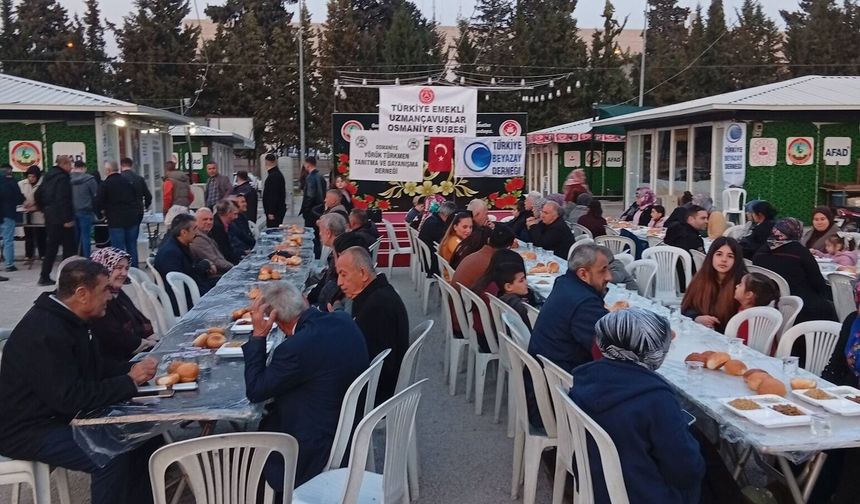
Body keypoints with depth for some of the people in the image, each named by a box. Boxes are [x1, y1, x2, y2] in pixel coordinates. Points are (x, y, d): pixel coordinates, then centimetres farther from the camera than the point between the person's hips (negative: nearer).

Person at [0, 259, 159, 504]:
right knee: (114, 456, -26)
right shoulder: (45, 332, -26)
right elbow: (69, 397, -31)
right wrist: (129, 382, -24)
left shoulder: (67, 319, 6)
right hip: (30, 430, -9)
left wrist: (132, 370, -4)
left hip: (59, 416, 10)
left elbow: (94, 367, 14)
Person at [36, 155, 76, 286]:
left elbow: (38, 195, 20)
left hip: (50, 217, 9)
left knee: (51, 247, 12)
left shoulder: (49, 176, 14)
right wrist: (67, 219, -22)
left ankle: (44, 277, 12)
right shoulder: (62, 178, -15)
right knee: (69, 247, 0)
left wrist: (44, 209, 26)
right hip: (61, 219, -9)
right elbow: (63, 200, -23)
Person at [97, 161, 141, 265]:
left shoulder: (105, 184, -7)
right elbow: (136, 198, 14)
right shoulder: (127, 181, 8)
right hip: (132, 219, 5)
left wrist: (104, 211, 13)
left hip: (116, 221, -5)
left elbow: (100, 203, -6)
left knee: (119, 249, -1)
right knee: (132, 247, 11)